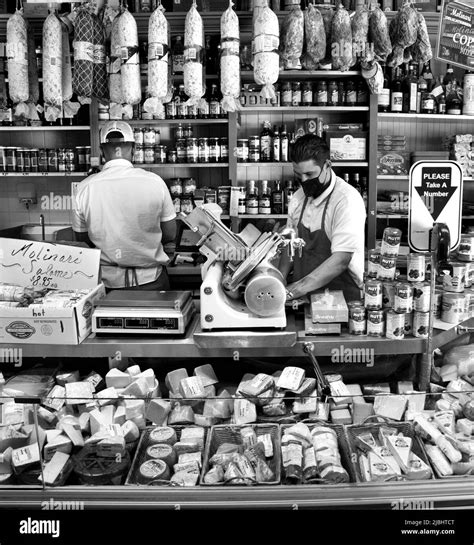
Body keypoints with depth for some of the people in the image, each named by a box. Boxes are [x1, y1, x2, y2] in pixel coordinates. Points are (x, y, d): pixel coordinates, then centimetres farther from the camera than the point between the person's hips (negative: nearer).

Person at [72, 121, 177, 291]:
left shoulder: (86, 188, -8)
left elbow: (81, 238, 3)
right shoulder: (154, 182, -11)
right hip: (150, 280, -1)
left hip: (107, 282, 1)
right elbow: (170, 234, -3)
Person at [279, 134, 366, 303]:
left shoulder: (347, 199, -13)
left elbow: (341, 259, -20)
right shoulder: (298, 198, 8)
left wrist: (297, 289, -25)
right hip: (303, 298, 6)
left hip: (342, 299, -5)